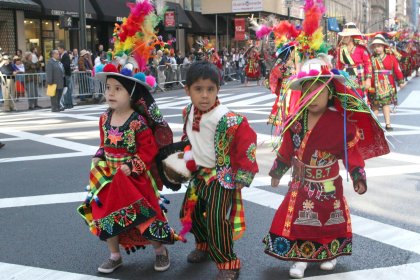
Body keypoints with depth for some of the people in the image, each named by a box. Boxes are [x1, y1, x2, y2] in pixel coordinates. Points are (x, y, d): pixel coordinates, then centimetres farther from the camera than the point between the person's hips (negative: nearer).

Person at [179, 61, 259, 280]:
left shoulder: (227, 119, -28)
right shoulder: (188, 113, -4)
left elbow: (247, 141, -22)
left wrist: (243, 175, -18)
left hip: (222, 176, -8)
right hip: (199, 173, 8)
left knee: (216, 220, -12)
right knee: (190, 212, 20)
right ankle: (203, 245, 46)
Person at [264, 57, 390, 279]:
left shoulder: (341, 123, -17)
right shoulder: (295, 121, -8)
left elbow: (352, 152, -9)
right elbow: (286, 150, 3)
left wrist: (358, 177, -13)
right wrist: (277, 171, 10)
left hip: (328, 185, -2)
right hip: (301, 183, 2)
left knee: (330, 219, 14)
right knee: (298, 219, 3)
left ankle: (330, 253, 37)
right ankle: (301, 257, 18)